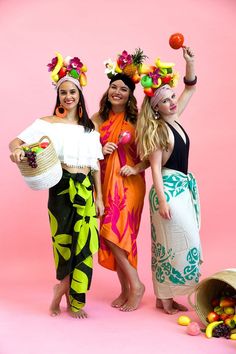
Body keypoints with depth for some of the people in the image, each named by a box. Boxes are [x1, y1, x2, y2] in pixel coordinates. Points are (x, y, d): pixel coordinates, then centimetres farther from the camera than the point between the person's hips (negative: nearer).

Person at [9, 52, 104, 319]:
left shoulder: (90, 129, 11)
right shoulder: (47, 123, 1)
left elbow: (95, 166, 12)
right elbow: (16, 142, -6)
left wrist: (99, 197, 9)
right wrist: (16, 150, -30)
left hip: (86, 190, 3)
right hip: (61, 187, -3)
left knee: (84, 243, 1)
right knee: (63, 241, 2)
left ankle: (62, 290, 20)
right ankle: (67, 293, 23)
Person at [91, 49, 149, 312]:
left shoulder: (136, 119, -3)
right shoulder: (98, 118, 7)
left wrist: (136, 168, -18)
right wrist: (101, 151, -9)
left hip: (129, 183, -4)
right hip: (106, 183, 4)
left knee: (114, 232, -11)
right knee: (113, 236, 6)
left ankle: (135, 285, 7)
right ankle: (126, 290, 19)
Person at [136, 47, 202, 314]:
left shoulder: (174, 119, 8)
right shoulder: (157, 129, -12)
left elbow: (190, 89, 19)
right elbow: (155, 167, -15)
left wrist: (190, 63, 5)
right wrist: (162, 200, -19)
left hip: (183, 187, 8)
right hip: (168, 189, -8)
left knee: (170, 244, 11)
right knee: (174, 242, -4)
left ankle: (165, 297, 20)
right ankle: (164, 299, 8)